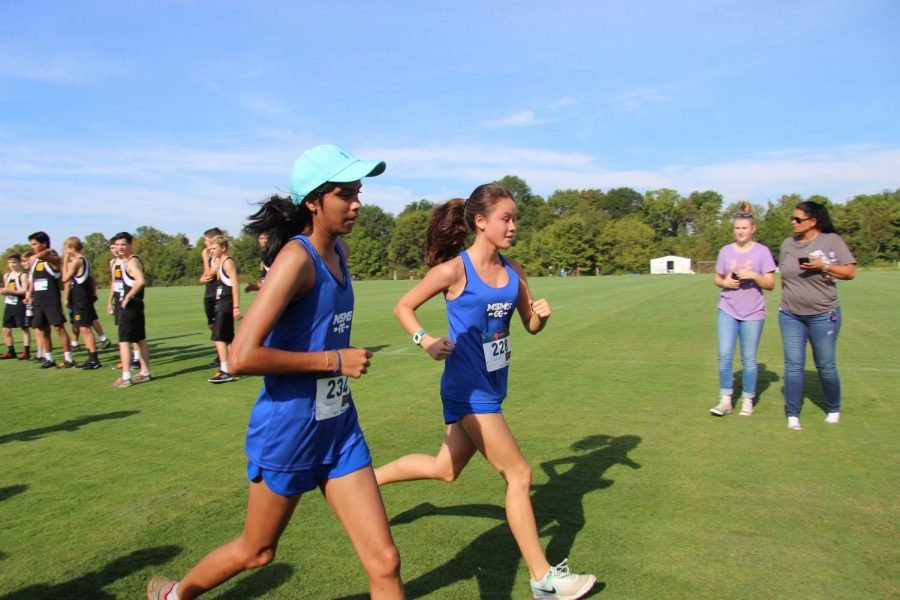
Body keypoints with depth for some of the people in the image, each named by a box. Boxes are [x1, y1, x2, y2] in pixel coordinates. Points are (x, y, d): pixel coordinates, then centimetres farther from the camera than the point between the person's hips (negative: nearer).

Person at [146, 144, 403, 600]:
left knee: (384, 561, 5)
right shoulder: (296, 258, -21)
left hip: (340, 428, 6)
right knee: (256, 552, 20)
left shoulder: (338, 251, 3)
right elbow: (243, 357, -30)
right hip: (287, 430, -6)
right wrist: (334, 360, -23)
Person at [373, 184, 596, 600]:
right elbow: (403, 307, -5)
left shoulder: (512, 271, 5)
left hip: (492, 386, 8)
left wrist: (541, 314, -11)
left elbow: (531, 326, 11)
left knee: (445, 470, 20)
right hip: (469, 391, -8)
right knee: (519, 475, -2)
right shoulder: (453, 269, -14)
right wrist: (426, 342, -22)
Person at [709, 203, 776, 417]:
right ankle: (725, 400, 4)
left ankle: (748, 401, 17)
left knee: (749, 359, 4)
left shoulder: (762, 252, -2)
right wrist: (725, 282, -8)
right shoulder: (726, 251, 6)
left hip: (753, 313, -2)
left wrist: (754, 275, -21)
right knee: (724, 356, -5)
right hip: (728, 310, 2)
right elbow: (717, 278, 14)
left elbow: (770, 284, -3)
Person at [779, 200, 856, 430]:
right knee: (793, 364, 2)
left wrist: (824, 266, -20)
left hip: (823, 316, -3)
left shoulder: (831, 240, -6)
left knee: (826, 366, 7)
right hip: (790, 316, 3)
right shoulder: (788, 244, 5)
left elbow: (850, 272, -7)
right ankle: (792, 415, 9)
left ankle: (834, 410, 29)